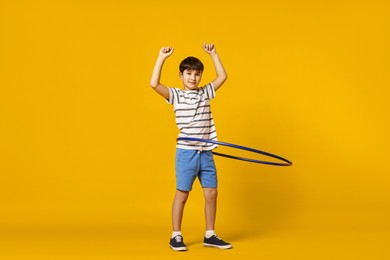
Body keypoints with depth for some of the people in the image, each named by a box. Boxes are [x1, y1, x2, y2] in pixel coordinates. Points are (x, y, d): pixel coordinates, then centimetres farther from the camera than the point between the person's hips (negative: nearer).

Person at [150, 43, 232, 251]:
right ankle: (176, 236, 11)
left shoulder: (205, 93, 11)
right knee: (182, 194, 1)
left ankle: (210, 235, 17)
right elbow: (154, 84, -15)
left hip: (206, 153, 4)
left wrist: (213, 54, 10)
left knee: (211, 193, 5)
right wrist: (161, 58, -15)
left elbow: (222, 76, 13)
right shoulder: (175, 95, -1)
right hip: (186, 153, -4)